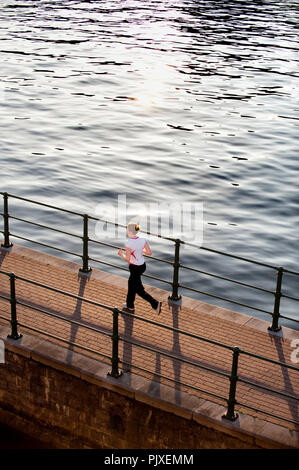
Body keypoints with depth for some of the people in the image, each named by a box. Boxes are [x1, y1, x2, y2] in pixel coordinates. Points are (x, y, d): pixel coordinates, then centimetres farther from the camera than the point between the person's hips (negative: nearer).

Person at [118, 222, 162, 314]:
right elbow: (149, 252, 0)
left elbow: (128, 260, -21)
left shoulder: (128, 243, -26)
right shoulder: (143, 240, -8)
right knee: (131, 284, 24)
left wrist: (121, 254, -3)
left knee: (138, 289, 9)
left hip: (135, 268, -7)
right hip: (142, 265, 7)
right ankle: (130, 306, 39)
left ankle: (155, 303, 3)